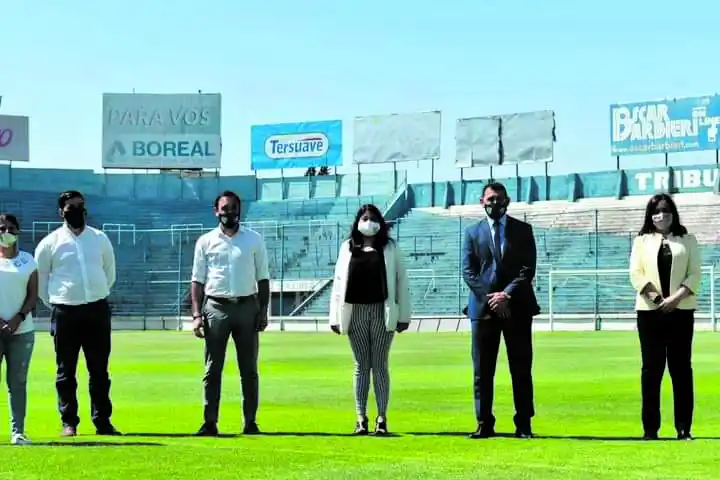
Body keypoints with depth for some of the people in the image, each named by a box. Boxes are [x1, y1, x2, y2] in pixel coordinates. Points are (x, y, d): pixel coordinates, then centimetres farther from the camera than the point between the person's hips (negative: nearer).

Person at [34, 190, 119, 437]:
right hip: (65, 312, -2)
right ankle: (68, 423, 9)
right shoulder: (50, 242, 0)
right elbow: (39, 278, 6)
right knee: (66, 371, 3)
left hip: (97, 310, 2)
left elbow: (109, 272, 17)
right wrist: (53, 304, 6)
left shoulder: (100, 239, 7)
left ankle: (102, 421, 10)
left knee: (99, 370, 5)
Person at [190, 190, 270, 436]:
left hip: (247, 307, 1)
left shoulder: (254, 240, 7)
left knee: (249, 369, 4)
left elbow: (263, 278, 8)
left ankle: (250, 422, 9)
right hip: (215, 307, 0)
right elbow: (198, 280, 5)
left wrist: (263, 311, -1)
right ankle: (210, 422, 1)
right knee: (212, 369, -1)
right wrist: (197, 314, -4)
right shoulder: (206, 241, 6)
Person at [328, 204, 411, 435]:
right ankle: (361, 419, 7)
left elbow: (401, 281, 2)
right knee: (361, 366, 5)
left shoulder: (390, 248, 6)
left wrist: (403, 316, -4)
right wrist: (335, 317, 0)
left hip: (382, 311, -1)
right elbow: (338, 282, 6)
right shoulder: (347, 248, 9)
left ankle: (382, 418, 6)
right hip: (356, 312, 1)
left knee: (380, 365, 2)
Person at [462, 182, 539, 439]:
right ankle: (484, 424, 5)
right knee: (482, 370, 1)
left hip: (516, 307, -1)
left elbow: (528, 268, -1)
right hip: (483, 308, 1)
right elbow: (468, 271, 2)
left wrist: (507, 295, -13)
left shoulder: (522, 230, 8)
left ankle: (523, 425, 4)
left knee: (521, 369, 1)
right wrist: (489, 298, -10)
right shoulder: (473, 232, 10)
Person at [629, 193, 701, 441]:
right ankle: (650, 428, 2)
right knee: (652, 368, 0)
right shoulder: (642, 241, 10)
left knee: (681, 368, -1)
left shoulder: (687, 240, 10)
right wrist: (657, 299, -12)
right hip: (650, 311, 0)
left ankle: (684, 428, 2)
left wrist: (676, 297, -13)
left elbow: (695, 274, 2)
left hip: (681, 310, 0)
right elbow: (635, 273, 0)